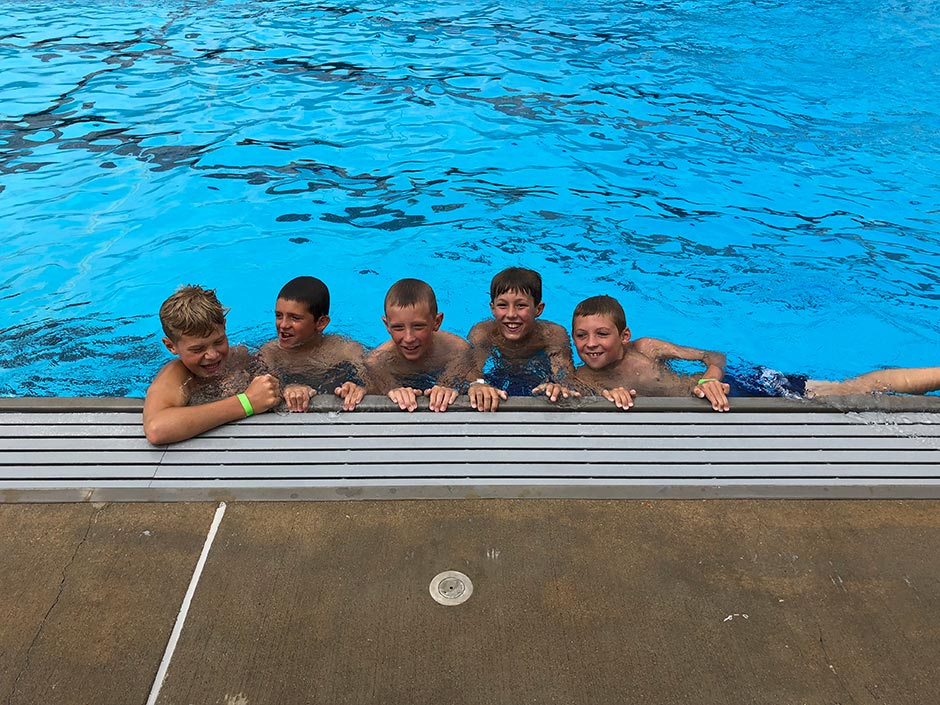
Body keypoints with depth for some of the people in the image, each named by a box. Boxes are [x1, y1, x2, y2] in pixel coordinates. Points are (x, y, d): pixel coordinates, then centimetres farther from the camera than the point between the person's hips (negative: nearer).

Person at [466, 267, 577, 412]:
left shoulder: (555, 336, -16)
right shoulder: (481, 334, -15)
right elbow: (471, 376, -25)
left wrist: (557, 389, -48)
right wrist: (476, 386, -51)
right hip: (493, 408, 0)